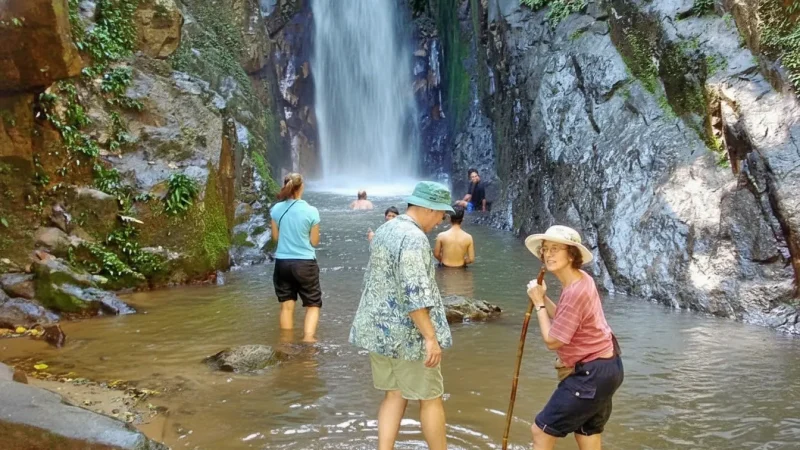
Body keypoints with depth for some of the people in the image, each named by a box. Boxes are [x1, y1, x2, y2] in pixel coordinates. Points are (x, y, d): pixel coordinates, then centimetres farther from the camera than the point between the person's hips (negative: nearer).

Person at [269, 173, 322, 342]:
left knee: (286, 306, 14)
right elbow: (314, 241, -4)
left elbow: (275, 236, 6)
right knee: (313, 305, 10)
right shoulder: (311, 211, -11)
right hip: (305, 263, -3)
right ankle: (308, 340, -7)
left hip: (282, 262, 3)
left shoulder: (276, 209, -3)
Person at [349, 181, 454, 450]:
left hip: (378, 328, 9)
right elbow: (414, 294, -27)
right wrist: (430, 337, -23)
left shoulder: (384, 230, 10)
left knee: (395, 395, 15)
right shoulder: (413, 239, -20)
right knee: (430, 399, 8)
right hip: (407, 334, -9)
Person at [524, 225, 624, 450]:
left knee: (541, 430, -1)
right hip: (603, 367, 11)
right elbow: (564, 321, 11)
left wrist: (538, 304, -12)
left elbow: (552, 340, -22)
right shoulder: (581, 279, 5)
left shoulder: (575, 291, -27)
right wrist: (543, 297, -1)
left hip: (591, 374, -11)